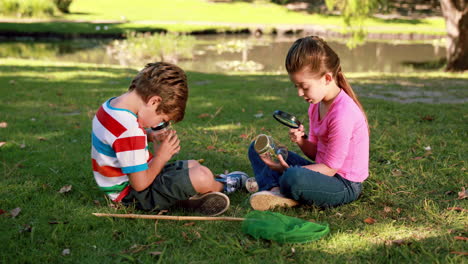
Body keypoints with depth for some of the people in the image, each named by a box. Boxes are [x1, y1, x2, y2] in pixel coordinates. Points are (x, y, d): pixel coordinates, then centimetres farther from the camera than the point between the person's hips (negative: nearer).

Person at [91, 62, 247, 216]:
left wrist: (149, 136, 2)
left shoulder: (111, 105, -1)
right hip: (133, 195, -11)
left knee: (192, 165, 27)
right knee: (202, 177, -21)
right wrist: (161, 157, -13)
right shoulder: (129, 130, -31)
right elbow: (140, 184, -28)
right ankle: (222, 186, 9)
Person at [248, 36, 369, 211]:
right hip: (325, 170, 10)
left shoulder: (342, 113, -25)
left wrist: (287, 169, -26)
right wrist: (301, 141, -13)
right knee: (257, 149, 7)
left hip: (345, 185, -9)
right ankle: (275, 190, -19)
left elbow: (329, 168, -22)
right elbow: (316, 153, 8)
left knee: (293, 178, -43)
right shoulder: (316, 105, 4)